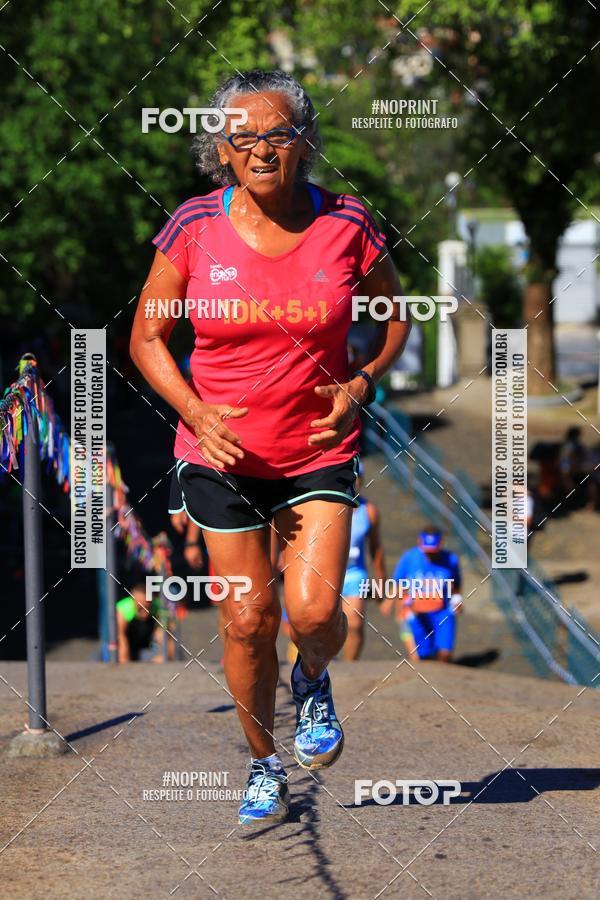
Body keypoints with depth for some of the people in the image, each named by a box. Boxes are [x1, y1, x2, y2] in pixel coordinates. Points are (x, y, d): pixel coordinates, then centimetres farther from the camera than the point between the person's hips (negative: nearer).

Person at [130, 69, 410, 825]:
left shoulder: (345, 225, -8)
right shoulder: (195, 228, -9)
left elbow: (394, 317, 8)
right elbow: (146, 337, 0)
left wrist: (362, 385, -9)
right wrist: (196, 413, -14)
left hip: (320, 452, 0)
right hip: (222, 456, 0)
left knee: (314, 609, -13)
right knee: (248, 620, 3)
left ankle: (314, 680, 24)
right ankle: (263, 763, 27)